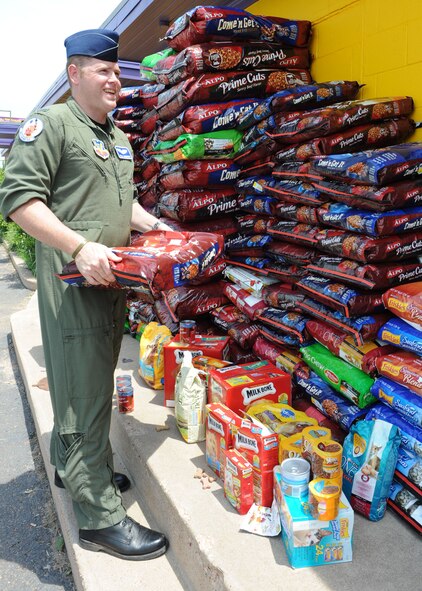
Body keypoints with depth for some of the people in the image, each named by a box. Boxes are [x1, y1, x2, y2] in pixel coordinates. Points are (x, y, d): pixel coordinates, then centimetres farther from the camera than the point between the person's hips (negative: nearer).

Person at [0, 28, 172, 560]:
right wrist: (79, 248, -24)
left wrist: (155, 227, 12)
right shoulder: (50, 123, -6)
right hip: (72, 281, -8)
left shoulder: (118, 137, 21)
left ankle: (72, 467, 39)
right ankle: (100, 517, 8)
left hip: (112, 279, 9)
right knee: (84, 394, -4)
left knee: (89, 383, 19)